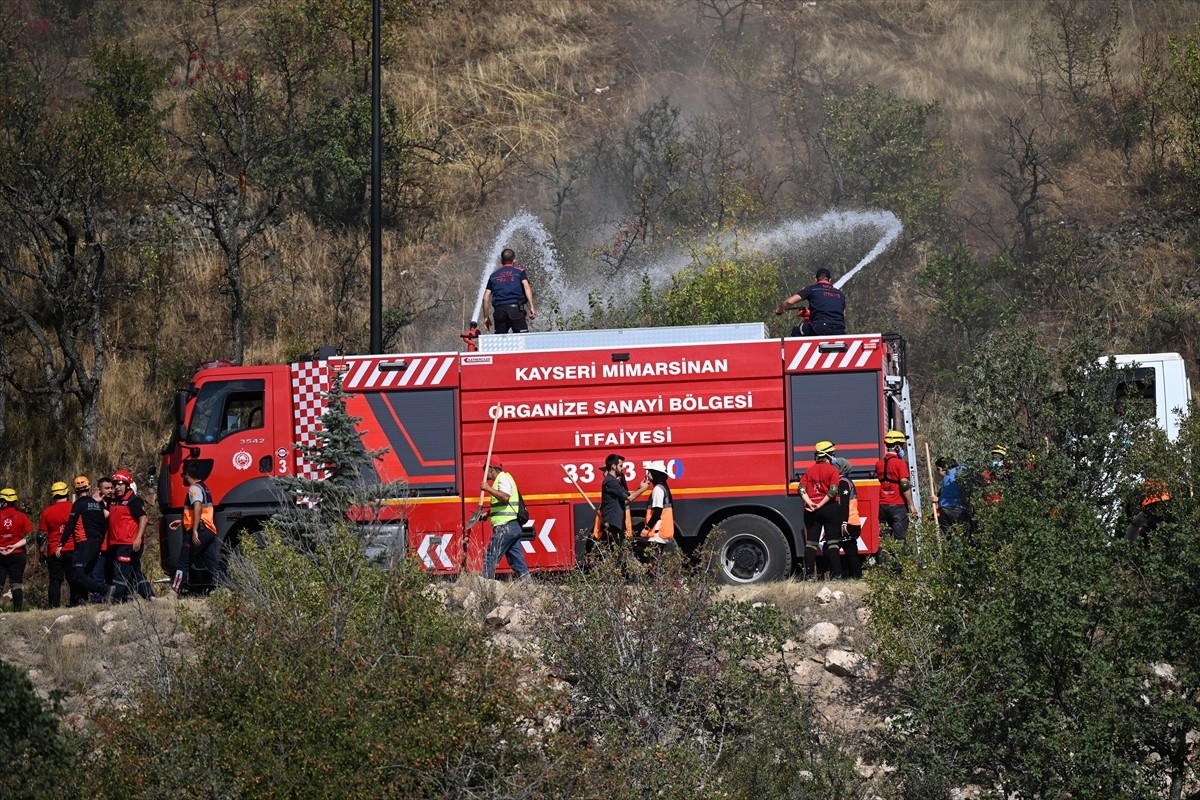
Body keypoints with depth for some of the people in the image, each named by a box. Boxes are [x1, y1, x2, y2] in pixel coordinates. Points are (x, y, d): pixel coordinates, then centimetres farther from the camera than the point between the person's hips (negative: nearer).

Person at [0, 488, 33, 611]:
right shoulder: (21, 516, 0)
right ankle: (17, 610, -1)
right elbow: (30, 536, -4)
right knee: (16, 584, 5)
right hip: (18, 555, 1)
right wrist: (15, 546, -7)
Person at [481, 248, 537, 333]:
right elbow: (526, 287, -5)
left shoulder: (494, 276, 20)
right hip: (516, 308, -3)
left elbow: (486, 297, 14)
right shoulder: (519, 272, 11)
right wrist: (532, 307, -11)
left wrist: (486, 317, 18)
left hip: (499, 310, 3)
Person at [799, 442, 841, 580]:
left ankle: (809, 574, 0)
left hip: (811, 510, 4)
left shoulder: (809, 471, 9)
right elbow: (833, 491, -15)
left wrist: (810, 503, -10)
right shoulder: (832, 470, -5)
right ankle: (836, 574, -5)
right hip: (830, 509, -4)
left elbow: (802, 489, -1)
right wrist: (821, 505, -11)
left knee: (811, 542, 5)